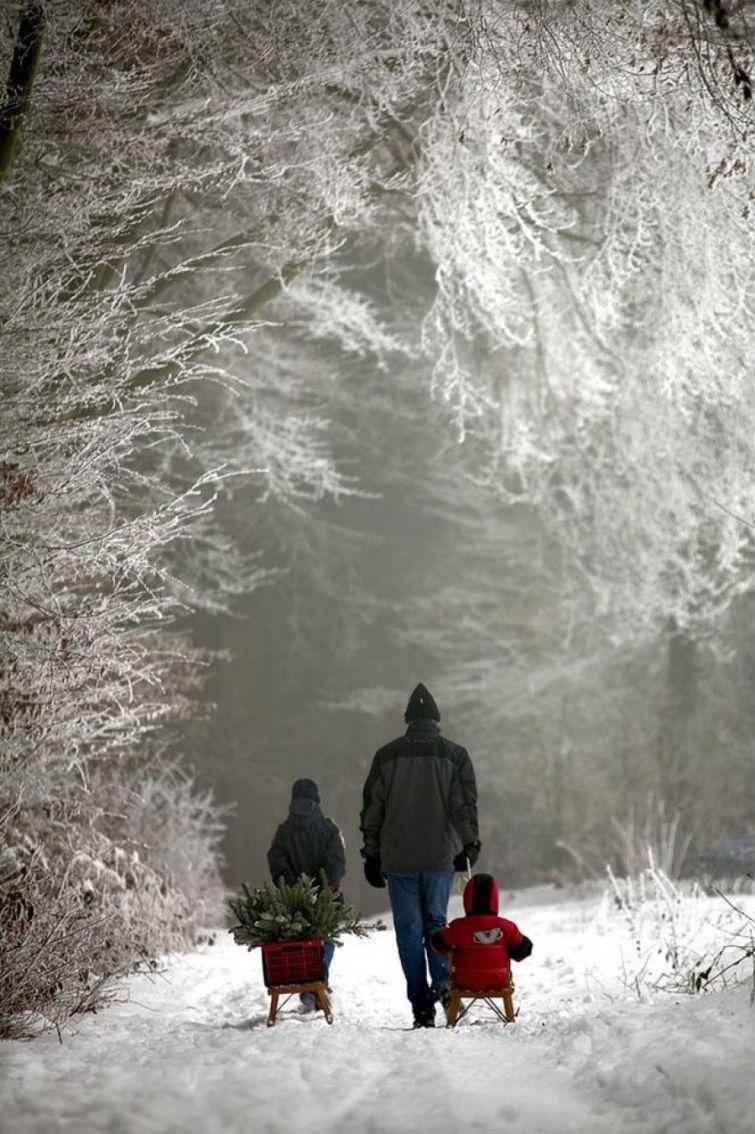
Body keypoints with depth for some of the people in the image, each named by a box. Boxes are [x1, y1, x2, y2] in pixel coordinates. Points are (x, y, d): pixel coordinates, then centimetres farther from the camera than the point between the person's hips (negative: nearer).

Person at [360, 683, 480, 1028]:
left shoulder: (386, 756, 5)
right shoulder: (454, 755, 1)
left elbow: (372, 809, 6)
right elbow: (465, 806, -1)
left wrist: (372, 855, 11)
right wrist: (468, 846, 9)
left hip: (398, 858, 0)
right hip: (440, 856, 0)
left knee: (408, 928, 4)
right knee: (436, 921, 15)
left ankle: (421, 1005, -1)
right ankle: (442, 981, -8)